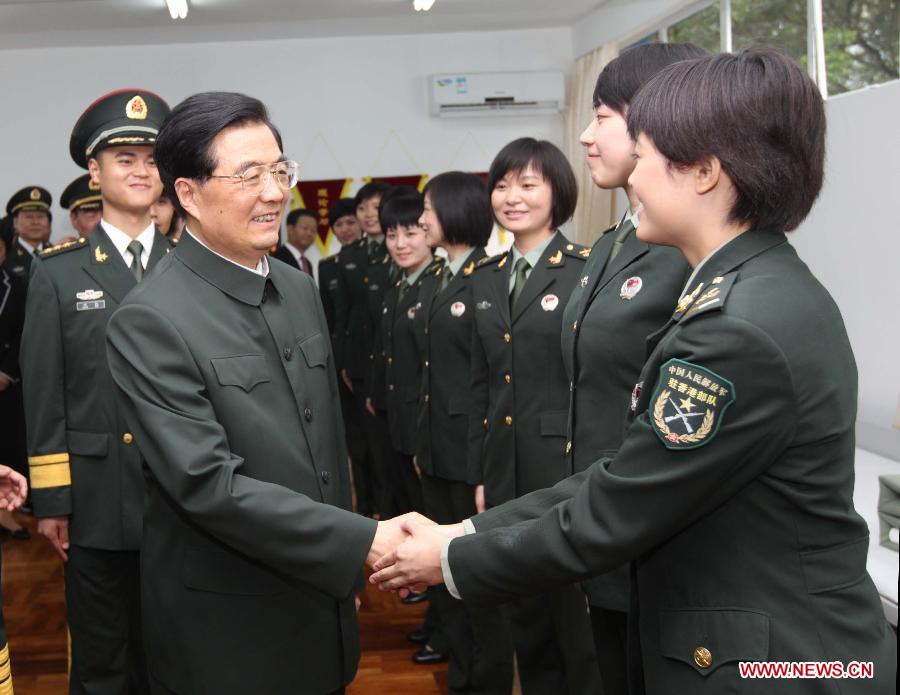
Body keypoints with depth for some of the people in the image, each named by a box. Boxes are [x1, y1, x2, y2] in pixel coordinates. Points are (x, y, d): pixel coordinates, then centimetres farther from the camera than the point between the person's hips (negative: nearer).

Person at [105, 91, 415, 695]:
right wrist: (363, 542, -22)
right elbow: (208, 483, -22)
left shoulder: (301, 289, 7)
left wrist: (346, 573, 15)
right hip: (227, 635, -6)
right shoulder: (150, 322, -16)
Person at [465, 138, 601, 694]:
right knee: (525, 619, 17)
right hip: (506, 472, 6)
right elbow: (481, 386, 12)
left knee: (578, 620, 7)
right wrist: (479, 475, 10)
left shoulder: (589, 270, -9)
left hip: (571, 469, -6)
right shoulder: (485, 278, 10)